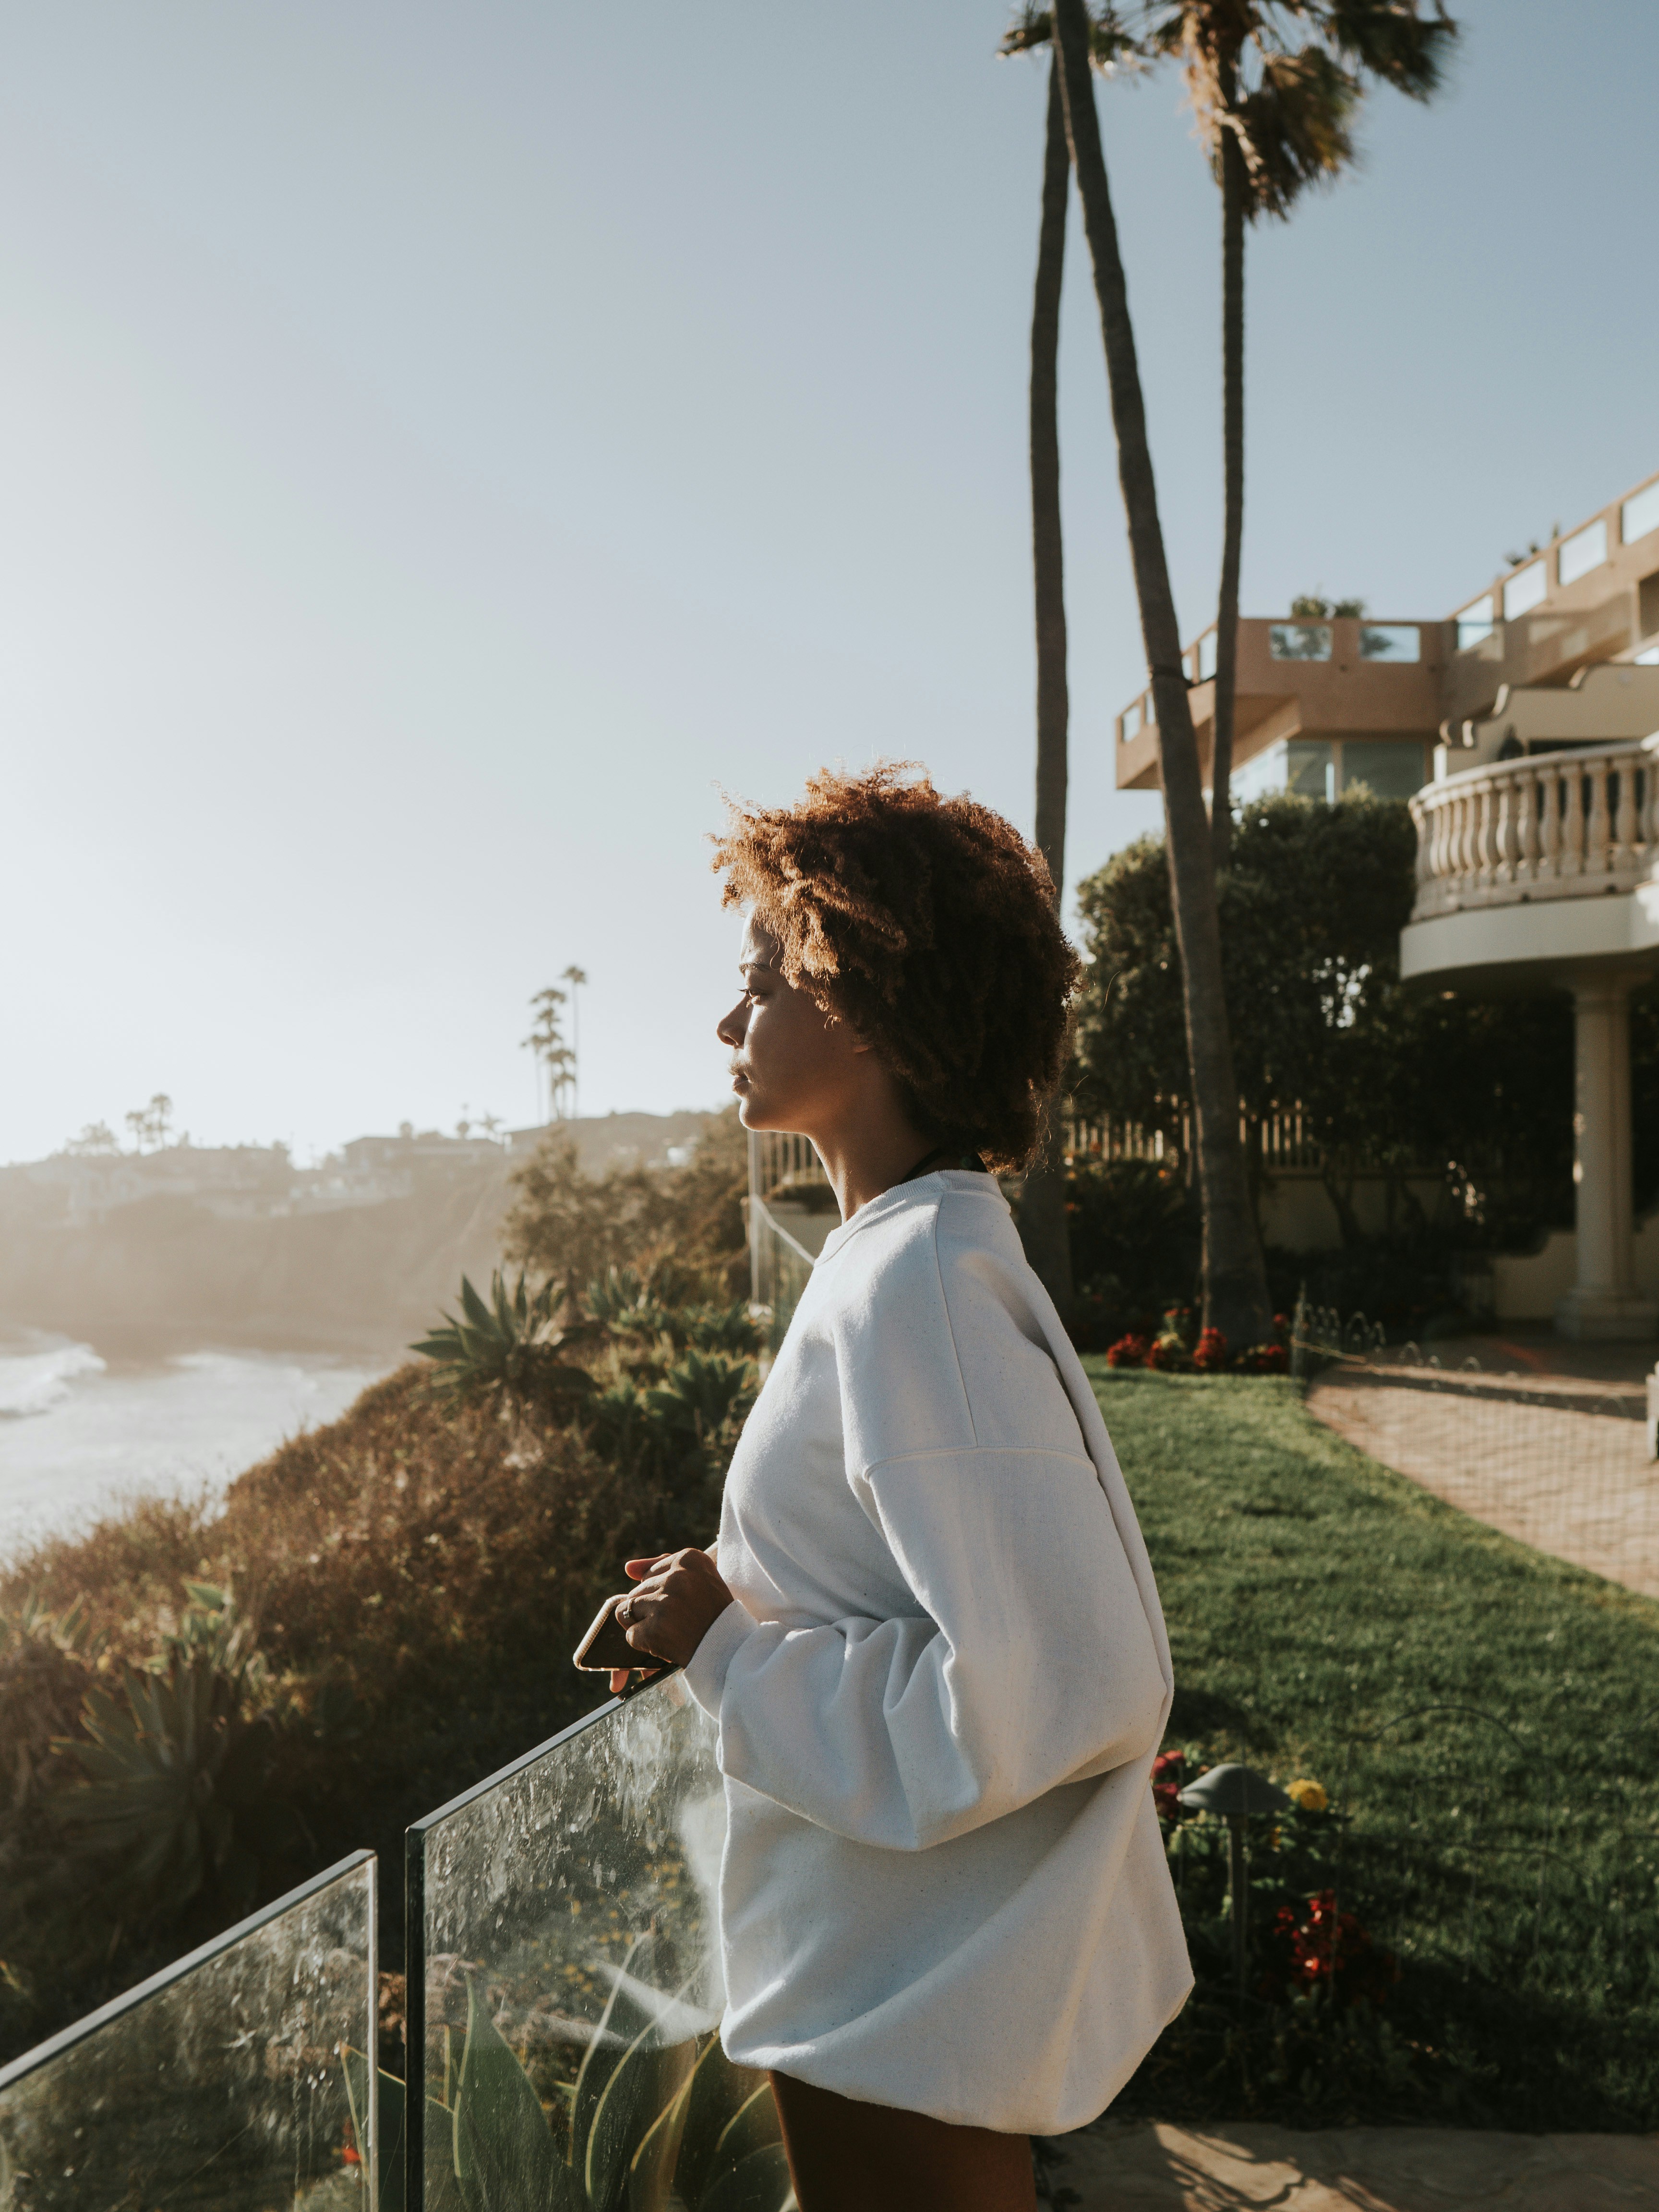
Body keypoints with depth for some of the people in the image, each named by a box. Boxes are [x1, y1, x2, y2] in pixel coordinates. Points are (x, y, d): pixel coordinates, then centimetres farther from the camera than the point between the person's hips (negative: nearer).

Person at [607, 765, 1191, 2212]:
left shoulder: (913, 1287, -25)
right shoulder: (936, 1249, 5)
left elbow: (1057, 1686, -30)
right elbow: (1002, 1601, 14)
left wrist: (733, 1646, -20)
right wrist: (735, 1613, 7)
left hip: (913, 2020, -9)